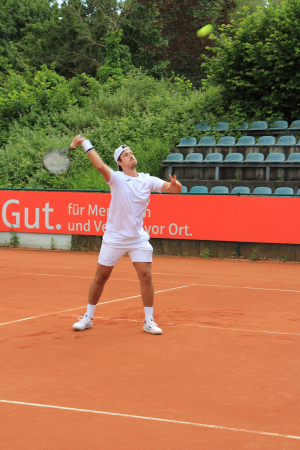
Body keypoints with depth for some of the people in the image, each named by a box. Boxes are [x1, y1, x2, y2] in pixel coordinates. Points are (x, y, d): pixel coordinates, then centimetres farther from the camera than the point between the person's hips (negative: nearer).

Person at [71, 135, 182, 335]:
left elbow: (174, 188, -7)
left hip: (139, 239, 2)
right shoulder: (117, 179, -8)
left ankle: (149, 321, 5)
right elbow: (100, 165, -27)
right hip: (114, 238, -2)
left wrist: (175, 186, -30)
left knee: (146, 276, -7)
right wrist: (86, 143, -30)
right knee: (100, 277, 6)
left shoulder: (148, 180, 1)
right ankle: (88, 317, 21)